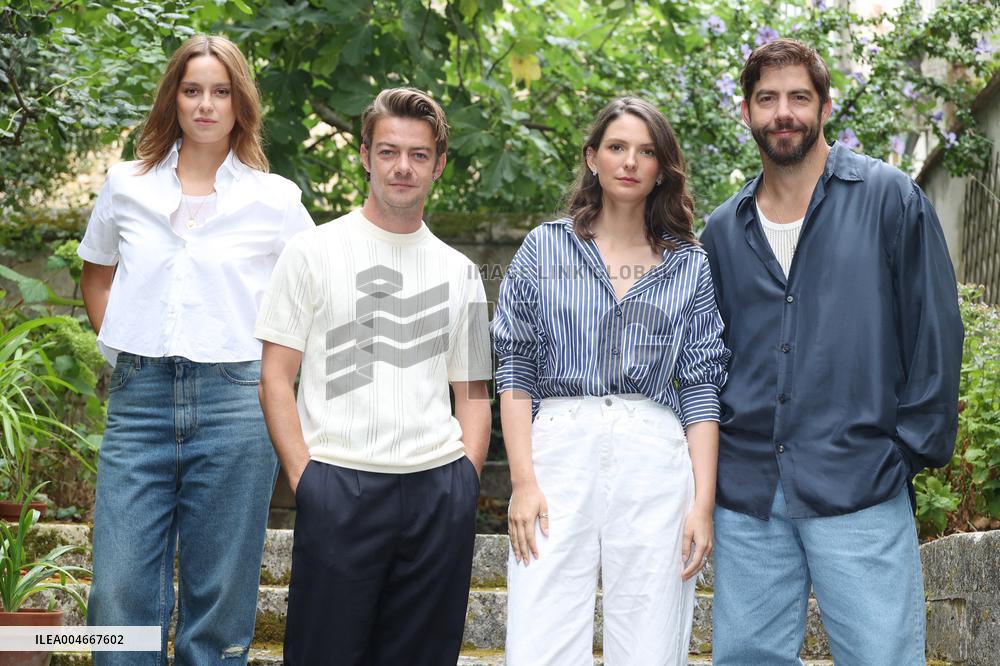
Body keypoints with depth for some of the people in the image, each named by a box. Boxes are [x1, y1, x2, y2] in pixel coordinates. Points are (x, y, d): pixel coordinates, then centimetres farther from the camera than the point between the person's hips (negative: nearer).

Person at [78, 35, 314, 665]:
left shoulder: (275, 199, 4)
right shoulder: (127, 186, 10)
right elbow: (97, 274, 25)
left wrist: (266, 363, 4)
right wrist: (123, 347, 13)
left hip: (234, 404, -1)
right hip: (140, 400, 2)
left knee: (219, 599, 4)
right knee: (120, 595, -1)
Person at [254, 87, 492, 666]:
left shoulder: (459, 273, 14)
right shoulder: (314, 253, 4)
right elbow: (276, 377, 1)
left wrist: (466, 483, 2)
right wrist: (304, 477, -8)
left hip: (439, 490, 3)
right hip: (339, 487, -3)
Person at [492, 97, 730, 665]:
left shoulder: (689, 265, 13)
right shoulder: (546, 246, 11)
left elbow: (701, 388, 9)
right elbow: (515, 370, 6)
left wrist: (703, 502, -1)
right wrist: (523, 480, -5)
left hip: (655, 462, 1)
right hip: (559, 450, -1)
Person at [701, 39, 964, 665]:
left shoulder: (889, 197, 1)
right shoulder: (725, 229, 13)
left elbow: (935, 332, -1)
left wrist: (913, 450, -5)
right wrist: (711, 458, 10)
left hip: (860, 490, -4)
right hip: (747, 493, 4)